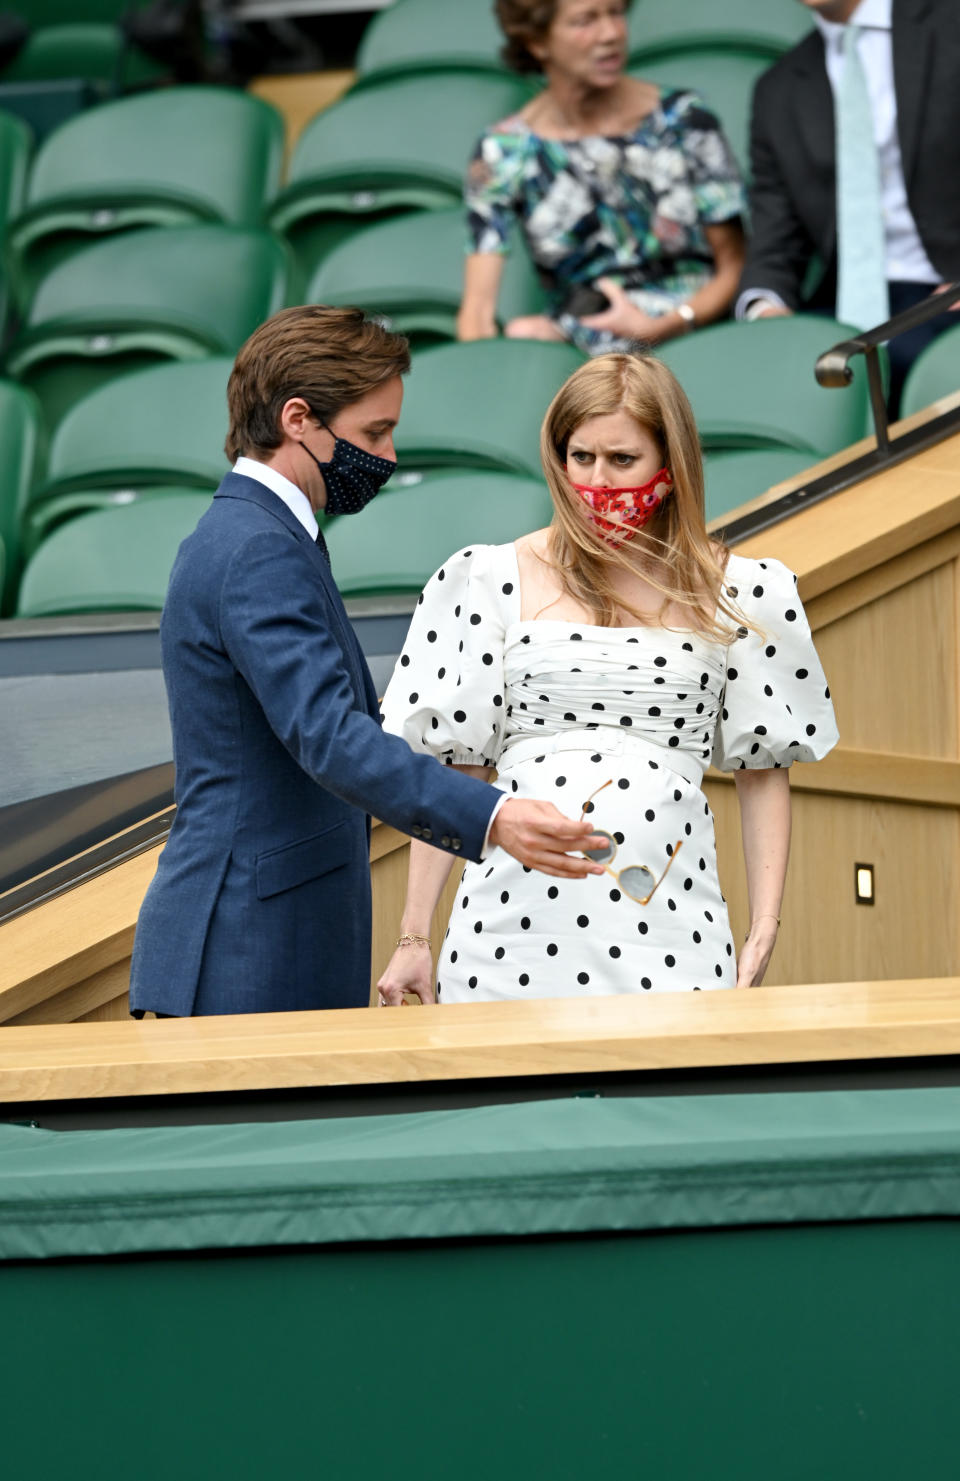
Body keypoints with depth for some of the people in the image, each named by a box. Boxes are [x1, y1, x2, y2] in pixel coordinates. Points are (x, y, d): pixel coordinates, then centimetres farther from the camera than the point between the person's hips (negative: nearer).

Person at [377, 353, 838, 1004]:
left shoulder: (739, 595, 7)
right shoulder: (494, 580, 6)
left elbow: (764, 770, 11)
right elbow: (455, 769, 8)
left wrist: (764, 932, 3)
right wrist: (415, 936, 5)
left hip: (668, 926, 0)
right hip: (518, 919, 0)